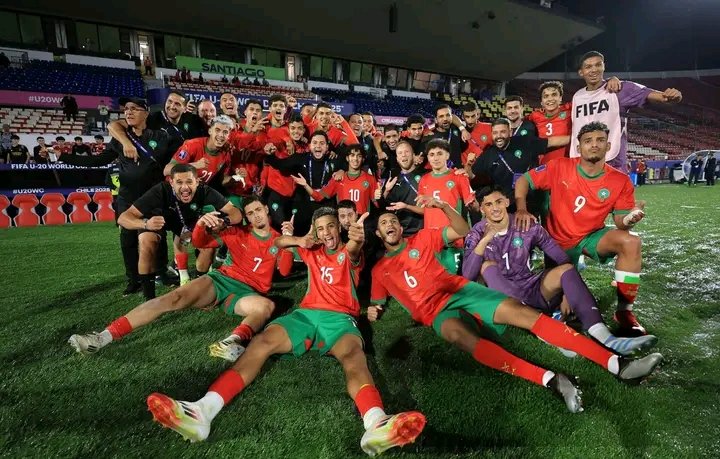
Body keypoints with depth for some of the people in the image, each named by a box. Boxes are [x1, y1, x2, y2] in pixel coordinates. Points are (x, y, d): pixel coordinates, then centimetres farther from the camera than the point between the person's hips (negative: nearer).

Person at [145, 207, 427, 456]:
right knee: (262, 342, -24)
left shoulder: (349, 254, 13)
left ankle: (376, 424, -68)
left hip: (340, 318, -3)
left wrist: (356, 240, -41)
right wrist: (300, 241, 9)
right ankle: (203, 410, -43)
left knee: (353, 355, -37)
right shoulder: (313, 251, 25)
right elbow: (278, 243, 33)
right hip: (306, 313, 4)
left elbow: (353, 251, -14)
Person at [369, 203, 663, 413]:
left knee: (520, 312, -21)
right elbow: (376, 305, 20)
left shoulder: (421, 238, 14)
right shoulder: (379, 270, 15)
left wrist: (442, 206, -1)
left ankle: (617, 364, -25)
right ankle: (550, 380, -52)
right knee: (459, 334, -39)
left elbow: (463, 231, 14)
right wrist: (373, 312, -4)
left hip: (461, 290, 2)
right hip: (437, 313, -2)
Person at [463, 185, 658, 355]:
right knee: (487, 265, -27)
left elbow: (562, 259, -1)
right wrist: (484, 241, -28)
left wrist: (568, 293, -10)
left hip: (532, 290, 2)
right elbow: (467, 277, -19)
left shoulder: (527, 226, -1)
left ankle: (603, 336, -37)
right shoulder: (476, 235, -5)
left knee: (565, 270, -21)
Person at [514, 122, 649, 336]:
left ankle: (624, 311, -17)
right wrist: (521, 209, -25)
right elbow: (523, 180, -9)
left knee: (631, 241, -29)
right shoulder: (559, 167, -14)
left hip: (592, 236, 1)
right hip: (559, 242, -1)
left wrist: (629, 220, -32)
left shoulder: (620, 181, -10)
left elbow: (620, 222, -7)